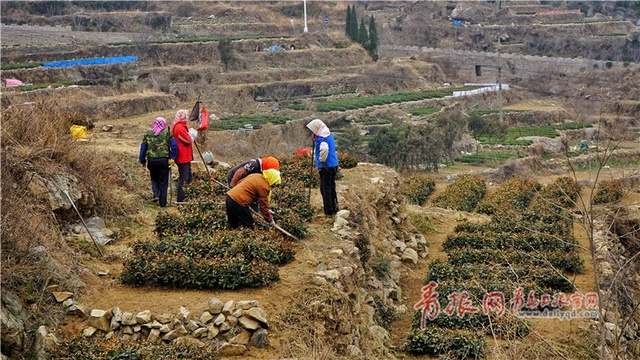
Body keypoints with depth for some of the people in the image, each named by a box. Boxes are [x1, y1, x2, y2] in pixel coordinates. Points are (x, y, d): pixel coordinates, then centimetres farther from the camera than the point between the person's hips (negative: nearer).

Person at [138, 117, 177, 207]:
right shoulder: (167, 133, -1)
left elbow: (143, 148, 7)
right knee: (163, 182, 6)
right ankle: (162, 202, 6)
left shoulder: (148, 134, 6)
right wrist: (172, 158, -8)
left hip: (151, 161, 2)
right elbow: (174, 145, -12)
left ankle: (156, 195, 8)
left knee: (154, 179, 25)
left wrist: (142, 161, 14)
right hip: (164, 161, -2)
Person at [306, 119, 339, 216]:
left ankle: (329, 210, 3)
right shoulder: (329, 134, 10)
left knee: (325, 188, -1)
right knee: (331, 187, 18)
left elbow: (324, 149, -36)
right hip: (333, 164, 9)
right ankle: (334, 208, 26)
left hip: (325, 167, -9)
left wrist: (322, 160, -21)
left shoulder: (321, 138, -18)